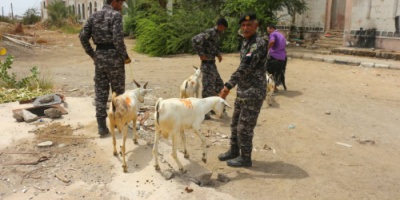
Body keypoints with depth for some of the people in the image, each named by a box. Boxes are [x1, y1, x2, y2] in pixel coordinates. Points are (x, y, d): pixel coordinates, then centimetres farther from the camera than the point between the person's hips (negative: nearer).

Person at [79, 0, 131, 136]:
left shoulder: (93, 16, 11)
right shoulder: (116, 15, -8)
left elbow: (83, 36, 5)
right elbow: (118, 38, -20)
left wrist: (91, 54, 15)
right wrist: (125, 57, -9)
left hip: (99, 56, 6)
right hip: (114, 56, -5)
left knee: (101, 91, 7)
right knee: (118, 90, 12)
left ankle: (102, 126, 6)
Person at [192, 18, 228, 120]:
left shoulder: (215, 34, 14)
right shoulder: (210, 32, -16)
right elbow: (195, 40, -29)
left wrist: (218, 54, 11)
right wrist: (201, 54, -23)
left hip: (212, 64, 10)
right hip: (207, 63, -10)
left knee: (219, 84, 18)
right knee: (208, 88, -5)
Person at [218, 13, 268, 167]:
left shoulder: (258, 44, -19)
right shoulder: (245, 42, 11)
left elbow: (245, 68, -29)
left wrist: (228, 86, -35)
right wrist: (231, 86, 20)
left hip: (254, 92, -9)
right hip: (243, 91, 9)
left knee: (245, 126, -1)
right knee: (236, 123, 17)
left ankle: (245, 158, 15)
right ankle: (234, 151, 33)